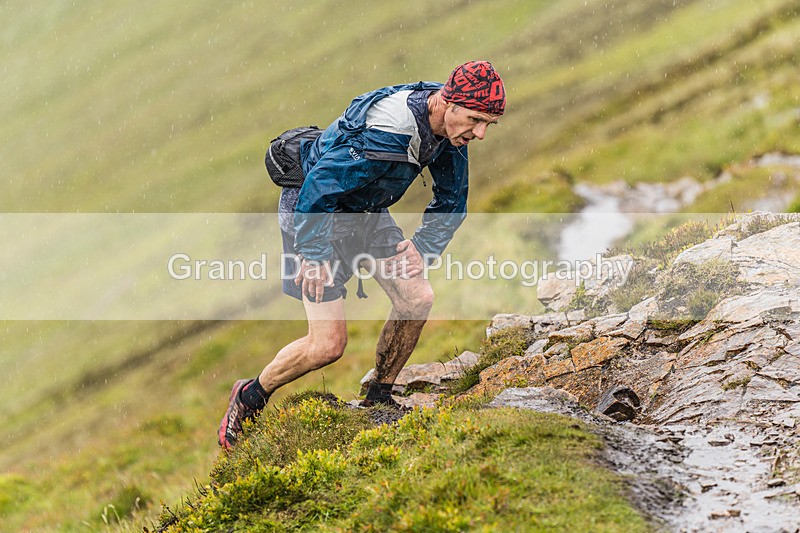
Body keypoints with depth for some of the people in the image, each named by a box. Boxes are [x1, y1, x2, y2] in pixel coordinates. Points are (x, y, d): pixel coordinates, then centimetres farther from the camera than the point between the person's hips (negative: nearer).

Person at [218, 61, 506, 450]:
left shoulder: (450, 125, -10)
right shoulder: (385, 136, -37)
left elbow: (451, 200, 6)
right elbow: (317, 191, -31)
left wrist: (424, 246, -6)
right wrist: (316, 257, -24)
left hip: (365, 212, 8)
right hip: (311, 210, -8)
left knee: (417, 298, -5)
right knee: (329, 344, -13)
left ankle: (378, 401, 15)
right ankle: (248, 398, 11)